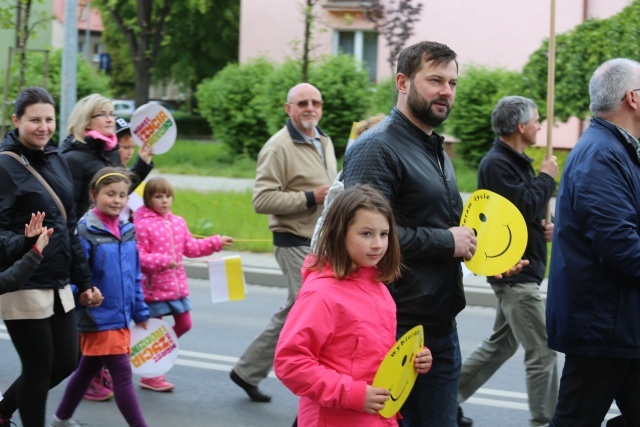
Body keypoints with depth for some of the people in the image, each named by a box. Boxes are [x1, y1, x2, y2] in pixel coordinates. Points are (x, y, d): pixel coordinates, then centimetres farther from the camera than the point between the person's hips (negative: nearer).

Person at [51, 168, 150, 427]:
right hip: (100, 319, -7)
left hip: (121, 317, 7)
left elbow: (135, 276, 14)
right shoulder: (85, 231, -15)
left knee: (88, 369, 20)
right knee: (123, 375, -6)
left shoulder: (128, 231, 7)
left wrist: (141, 312, 15)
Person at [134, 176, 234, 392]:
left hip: (178, 285, 7)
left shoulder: (178, 222, 7)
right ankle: (150, 376, 15)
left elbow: (191, 247, 15)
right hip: (154, 287, -7)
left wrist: (216, 242, 9)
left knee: (184, 324, 14)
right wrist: (163, 261, -29)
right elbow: (138, 257, -19)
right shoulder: (142, 225, -15)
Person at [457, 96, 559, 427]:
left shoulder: (516, 162, 16)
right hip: (514, 272, -10)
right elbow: (525, 206, -24)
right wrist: (546, 178, -9)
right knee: (543, 352, -7)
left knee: (501, 344, 18)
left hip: (522, 268, 10)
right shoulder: (497, 164, -16)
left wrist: (544, 227, 4)